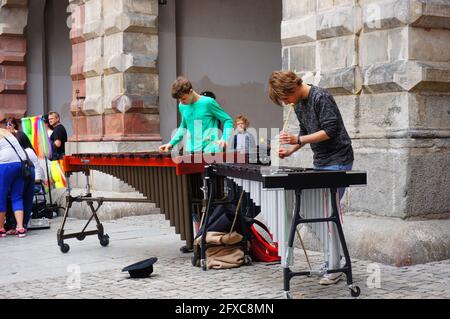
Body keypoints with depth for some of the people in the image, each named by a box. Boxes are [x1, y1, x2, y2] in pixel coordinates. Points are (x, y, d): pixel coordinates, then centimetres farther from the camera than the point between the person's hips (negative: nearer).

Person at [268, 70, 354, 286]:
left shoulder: (321, 98, -16)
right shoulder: (298, 104, 10)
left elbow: (330, 130, -22)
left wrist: (298, 140, -24)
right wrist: (290, 150, 5)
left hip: (337, 162, -9)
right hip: (320, 163, 9)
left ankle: (335, 268, -6)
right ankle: (328, 260, 16)